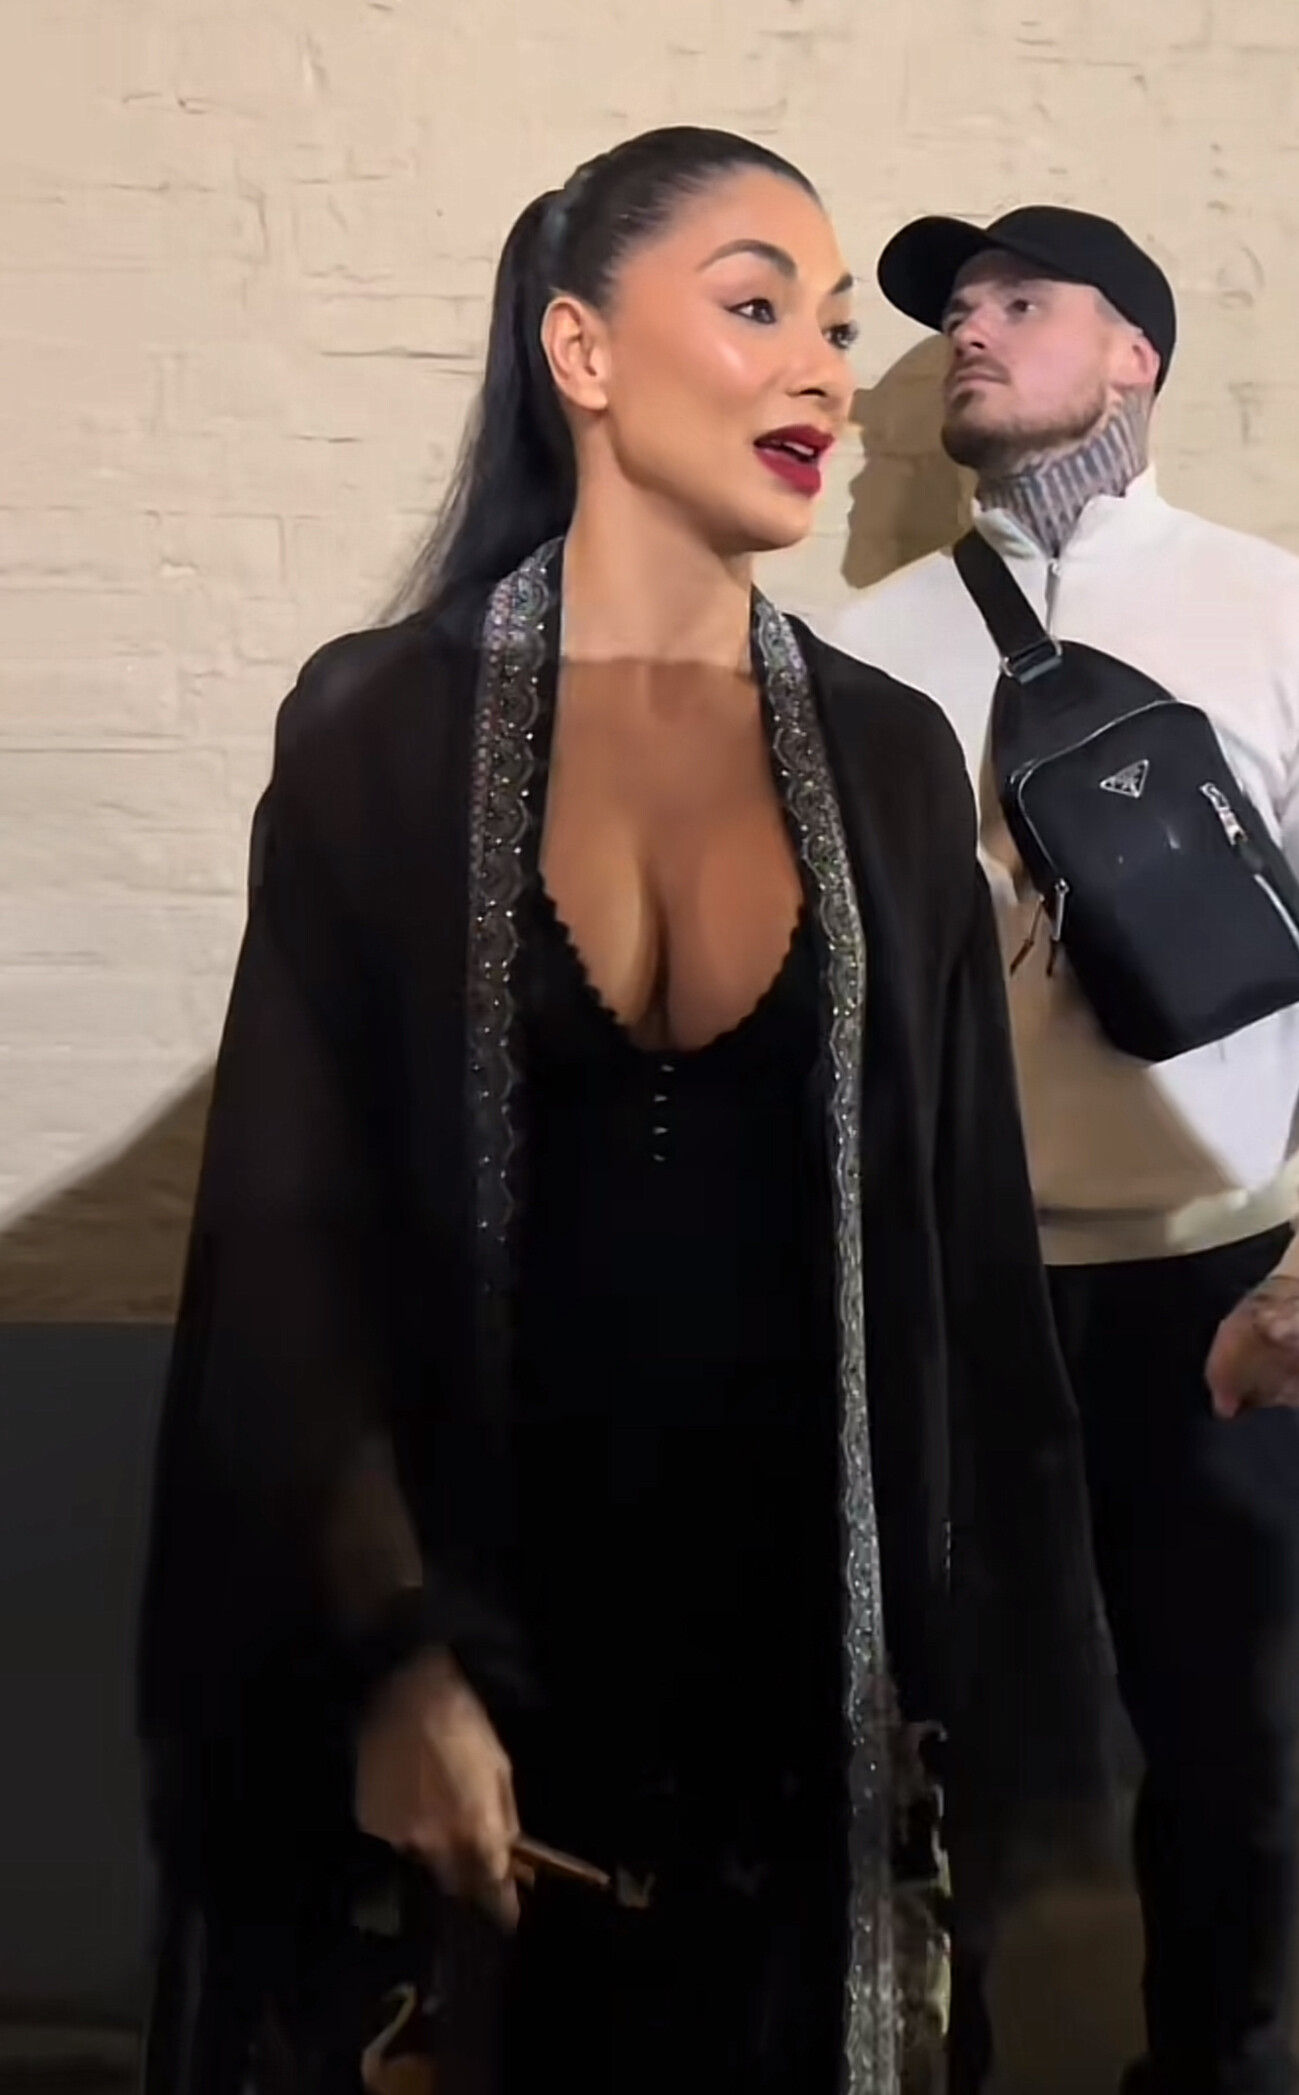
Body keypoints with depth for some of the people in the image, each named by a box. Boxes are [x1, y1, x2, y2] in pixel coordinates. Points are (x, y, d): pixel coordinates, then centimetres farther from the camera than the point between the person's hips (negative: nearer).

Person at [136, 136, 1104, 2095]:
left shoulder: (890, 757, 1)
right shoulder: (380, 727, -7)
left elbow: (958, 1246, 2)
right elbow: (290, 1231, -8)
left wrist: (962, 1681, 1)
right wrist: (394, 1654, -15)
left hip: (797, 1642, 3)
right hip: (471, 1608, -2)